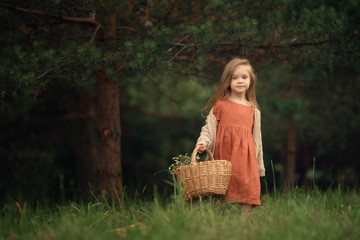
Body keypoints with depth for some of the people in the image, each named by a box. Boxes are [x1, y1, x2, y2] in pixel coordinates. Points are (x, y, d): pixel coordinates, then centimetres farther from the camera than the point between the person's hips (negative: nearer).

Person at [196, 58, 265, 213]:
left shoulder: (253, 110, 13)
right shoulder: (220, 104, 7)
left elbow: (257, 138, 17)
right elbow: (209, 127, 7)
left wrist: (259, 165, 17)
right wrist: (203, 142, -13)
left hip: (245, 154, 2)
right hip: (223, 153, -2)